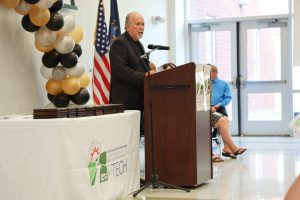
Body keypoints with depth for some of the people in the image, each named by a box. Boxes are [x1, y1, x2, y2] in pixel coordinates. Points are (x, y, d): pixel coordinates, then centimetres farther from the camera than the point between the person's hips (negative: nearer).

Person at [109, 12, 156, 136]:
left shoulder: (138, 44, 20)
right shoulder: (119, 43, -9)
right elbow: (120, 69, -20)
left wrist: (150, 73, 5)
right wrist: (143, 76, -23)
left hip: (138, 100, 9)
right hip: (126, 100, -9)